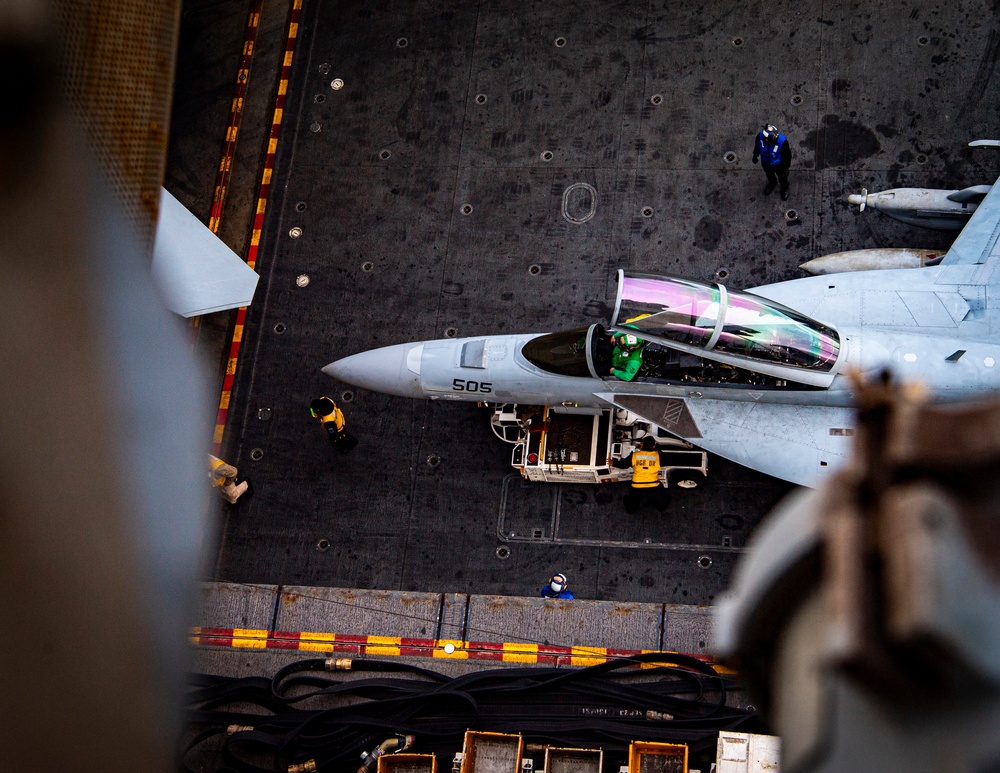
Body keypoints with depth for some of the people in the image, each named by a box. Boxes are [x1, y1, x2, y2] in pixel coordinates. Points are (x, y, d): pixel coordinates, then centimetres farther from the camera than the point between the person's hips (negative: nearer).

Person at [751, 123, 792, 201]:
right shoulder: (760, 136, -35)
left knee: (782, 177, 29)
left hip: (779, 165, -3)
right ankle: (772, 183, 70)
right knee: (769, 174, 35)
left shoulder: (782, 141, -42)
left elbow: (787, 155, -23)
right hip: (766, 163, 3)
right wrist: (755, 155, 8)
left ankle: (785, 188, 62)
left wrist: (786, 167, -11)